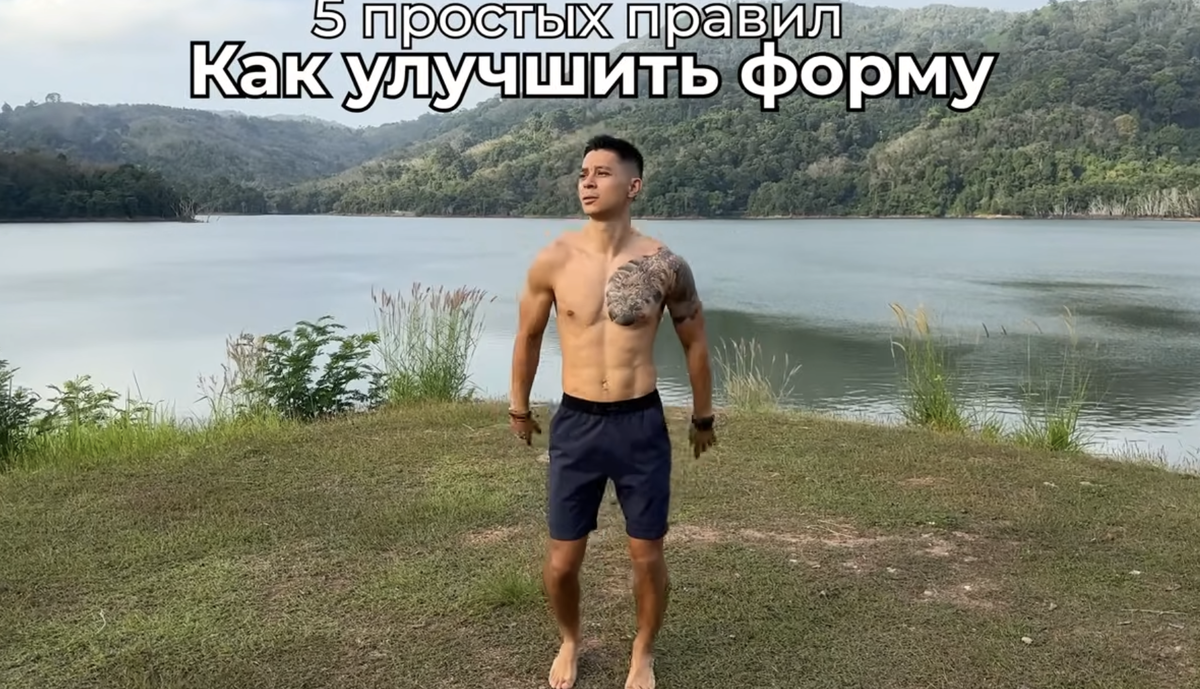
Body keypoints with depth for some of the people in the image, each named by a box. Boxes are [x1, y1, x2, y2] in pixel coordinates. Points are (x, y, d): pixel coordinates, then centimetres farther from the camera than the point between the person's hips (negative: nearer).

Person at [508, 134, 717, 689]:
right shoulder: (553, 261, -6)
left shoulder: (665, 266, -8)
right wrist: (518, 406, 19)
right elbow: (528, 336, 10)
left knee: (646, 556, 9)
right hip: (575, 424, 1)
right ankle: (569, 642, 40)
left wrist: (703, 417, 16)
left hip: (641, 424, 0)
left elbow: (694, 343, 7)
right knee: (563, 560, 8)